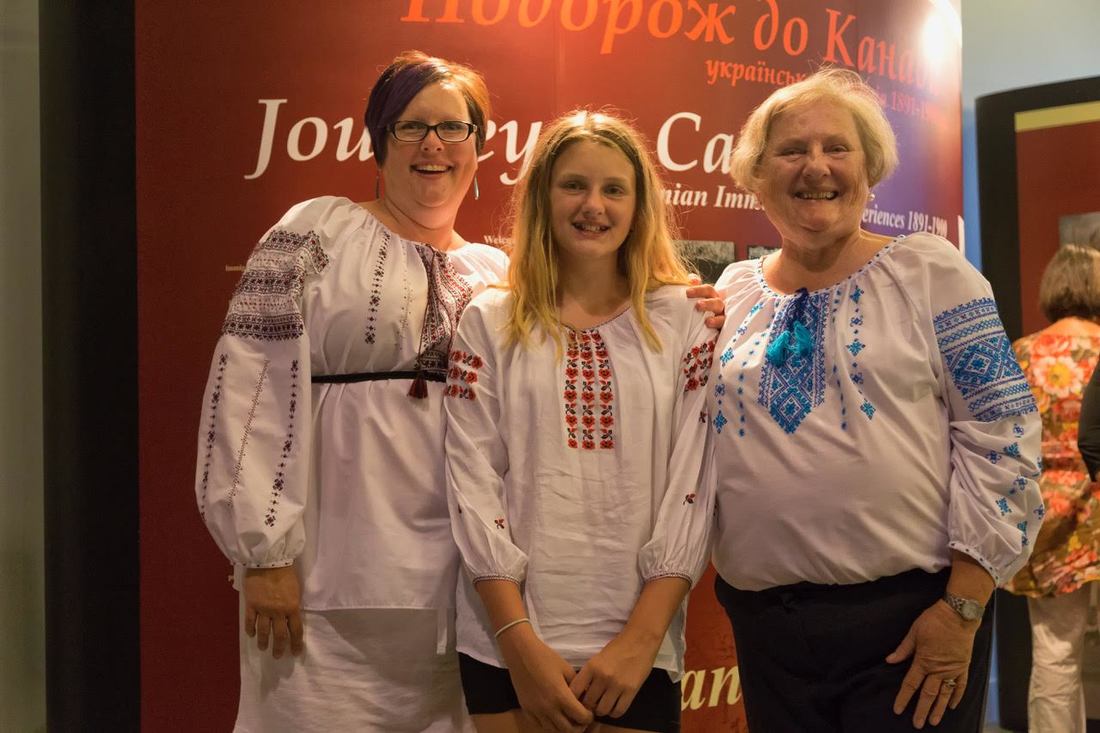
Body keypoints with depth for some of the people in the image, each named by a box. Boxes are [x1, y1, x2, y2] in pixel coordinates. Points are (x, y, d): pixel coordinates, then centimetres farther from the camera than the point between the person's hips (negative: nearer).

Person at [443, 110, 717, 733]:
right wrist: (519, 640, -10)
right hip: (508, 647, 0)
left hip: (639, 644, 0)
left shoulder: (685, 321, 3)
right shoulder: (489, 324, 3)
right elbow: (473, 483, -3)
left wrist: (642, 638, -10)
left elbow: (694, 483, -3)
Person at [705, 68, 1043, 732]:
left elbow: (1002, 435, -8)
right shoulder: (732, 293, 8)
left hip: (913, 612, -3)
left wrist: (962, 606, -13)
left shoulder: (929, 272, -4)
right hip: (765, 620, 4)